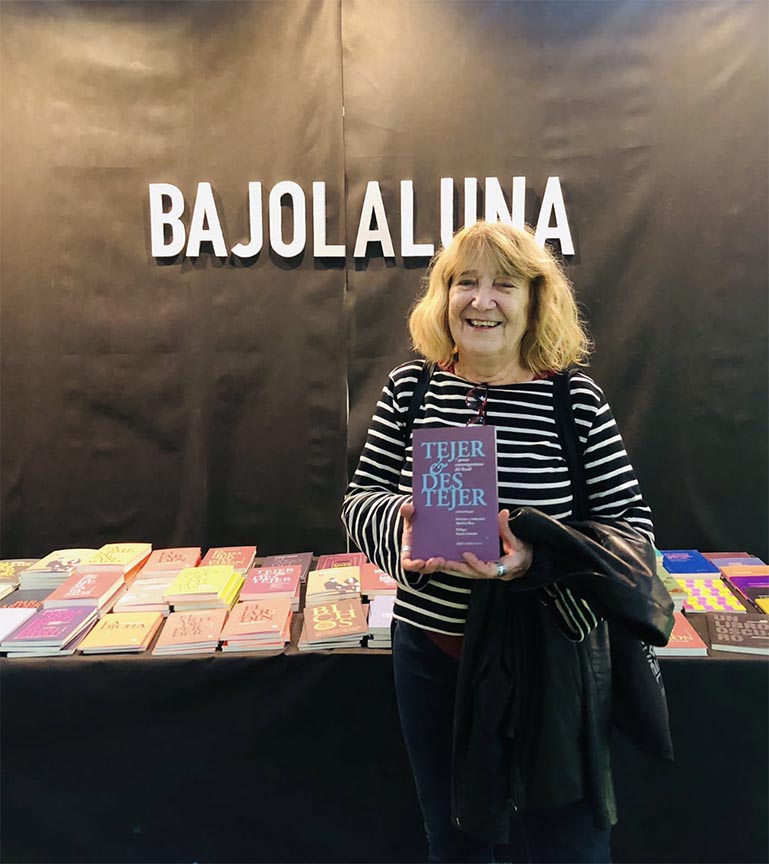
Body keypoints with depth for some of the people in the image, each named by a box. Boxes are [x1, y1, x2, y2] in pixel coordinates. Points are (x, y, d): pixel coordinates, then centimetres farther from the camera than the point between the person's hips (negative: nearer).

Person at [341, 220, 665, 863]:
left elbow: (632, 524, -9)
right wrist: (402, 520, -21)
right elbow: (361, 499, 1)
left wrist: (539, 553, -26)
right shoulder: (409, 388, -4)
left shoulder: (575, 397, -10)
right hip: (431, 647, 3)